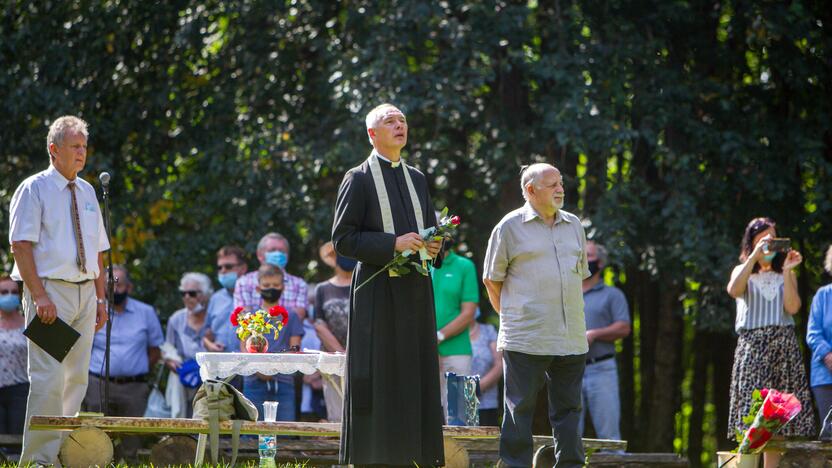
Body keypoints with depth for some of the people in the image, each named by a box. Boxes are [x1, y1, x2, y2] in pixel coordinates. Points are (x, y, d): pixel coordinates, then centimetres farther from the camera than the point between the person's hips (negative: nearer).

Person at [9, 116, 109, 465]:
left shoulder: (87, 192, 16)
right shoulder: (34, 189, -4)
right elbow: (21, 244, -11)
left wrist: (100, 297, 13)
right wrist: (39, 295, -19)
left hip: (84, 292, 7)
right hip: (50, 292, -7)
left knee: (77, 377, 5)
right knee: (49, 378, -12)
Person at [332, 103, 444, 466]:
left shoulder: (417, 179, 16)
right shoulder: (359, 179, -2)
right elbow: (342, 239, -9)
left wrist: (434, 247, 0)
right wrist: (393, 243, -19)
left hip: (415, 290, 6)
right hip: (379, 292, -6)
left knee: (417, 378, 5)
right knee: (377, 378, -6)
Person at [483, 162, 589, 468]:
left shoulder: (574, 225, 15)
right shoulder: (510, 227, -1)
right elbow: (492, 279, 3)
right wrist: (512, 316, 4)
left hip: (571, 338, 5)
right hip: (525, 338, -5)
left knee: (568, 408, 6)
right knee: (520, 409, -3)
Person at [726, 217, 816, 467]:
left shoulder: (785, 274, 16)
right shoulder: (743, 271, 13)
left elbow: (792, 307, -1)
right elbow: (733, 290, -12)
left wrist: (787, 270, -5)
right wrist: (755, 255, -13)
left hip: (784, 346, 2)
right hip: (752, 345, -2)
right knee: (750, 418, -12)